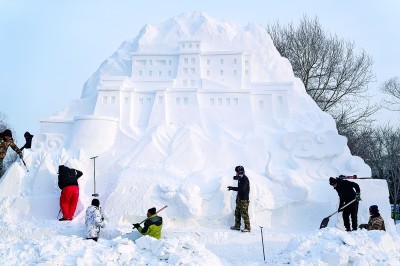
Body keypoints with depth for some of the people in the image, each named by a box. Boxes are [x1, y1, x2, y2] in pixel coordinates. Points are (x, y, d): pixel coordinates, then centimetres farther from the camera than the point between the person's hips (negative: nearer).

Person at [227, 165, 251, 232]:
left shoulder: (245, 179, -19)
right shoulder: (240, 178, 9)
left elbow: (242, 189, -29)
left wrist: (232, 188, -28)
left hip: (244, 199, -10)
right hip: (239, 198, 10)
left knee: (244, 214, -4)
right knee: (237, 212, 14)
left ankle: (247, 227, 4)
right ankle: (237, 226, 24)